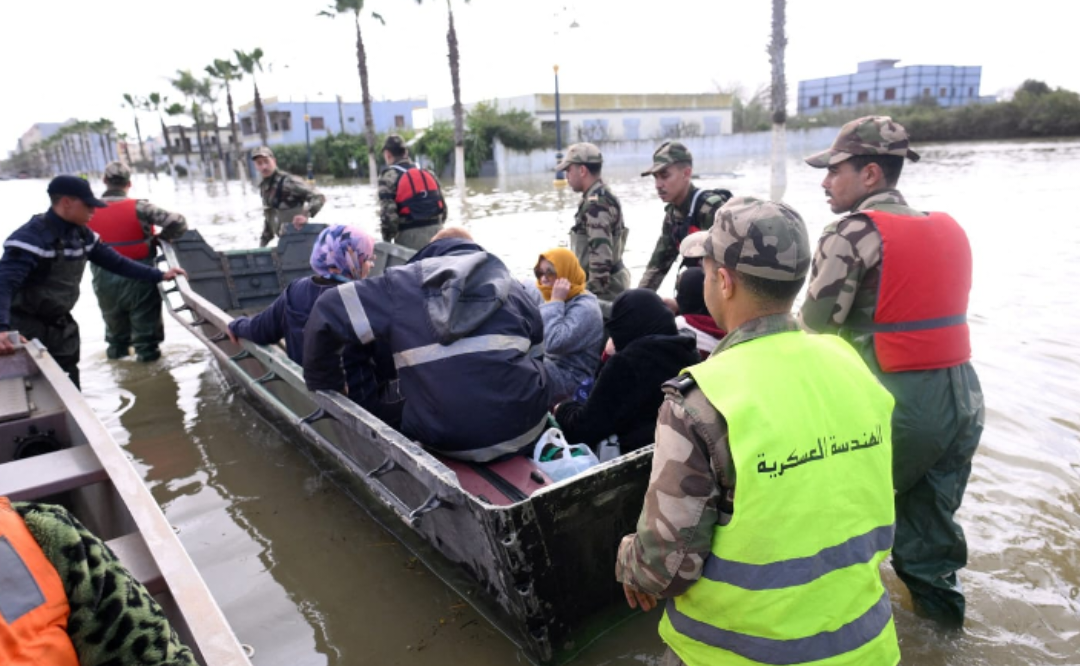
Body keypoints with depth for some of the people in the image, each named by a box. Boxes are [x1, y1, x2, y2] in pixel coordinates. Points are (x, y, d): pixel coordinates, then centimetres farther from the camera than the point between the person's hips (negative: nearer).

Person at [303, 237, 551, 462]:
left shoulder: (402, 283, 8)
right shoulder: (508, 284, 15)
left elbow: (327, 312, 8)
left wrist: (326, 387, 18)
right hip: (522, 427, 1)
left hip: (446, 442, 0)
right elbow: (538, 338, 28)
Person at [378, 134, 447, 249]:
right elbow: (443, 207, 14)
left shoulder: (388, 176, -3)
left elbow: (388, 212, -12)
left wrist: (387, 239, -1)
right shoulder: (428, 173, 15)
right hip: (436, 233, 5)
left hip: (409, 237, -5)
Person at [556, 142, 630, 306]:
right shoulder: (600, 198, 14)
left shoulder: (596, 204, -20)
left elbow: (600, 253, -26)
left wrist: (593, 291, -23)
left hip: (604, 287, -10)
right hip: (608, 282, 10)